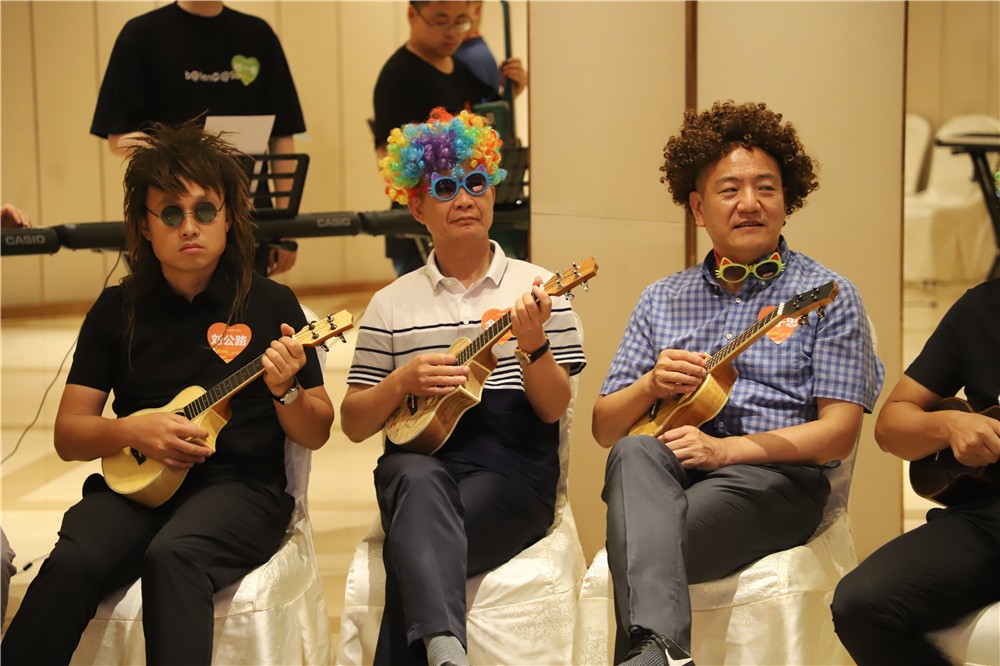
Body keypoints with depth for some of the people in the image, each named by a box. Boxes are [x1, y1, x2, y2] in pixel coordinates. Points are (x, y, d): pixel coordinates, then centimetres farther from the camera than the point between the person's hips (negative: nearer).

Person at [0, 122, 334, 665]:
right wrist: (130, 430, -11)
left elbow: (316, 435, 8)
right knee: (72, 563, -30)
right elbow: (67, 434, 9)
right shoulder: (117, 310, 10)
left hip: (240, 485, -2)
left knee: (172, 557, -36)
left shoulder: (270, 305, 4)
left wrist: (286, 390, -14)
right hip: (133, 483, 2)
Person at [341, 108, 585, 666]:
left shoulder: (536, 287, 9)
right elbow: (354, 423, 12)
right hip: (419, 458, 1)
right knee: (421, 482, -38)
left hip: (512, 473, -1)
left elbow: (554, 409, 2)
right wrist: (404, 380, -7)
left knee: (413, 544, -33)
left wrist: (532, 344, -17)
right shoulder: (392, 304, 14)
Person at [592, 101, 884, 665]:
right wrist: (651, 386, -4)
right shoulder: (662, 300, 21)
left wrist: (724, 449, -13)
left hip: (774, 476, -3)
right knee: (635, 455, -36)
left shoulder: (826, 296, 8)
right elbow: (605, 428, 19)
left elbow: (839, 432, -2)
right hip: (669, 471, 3)